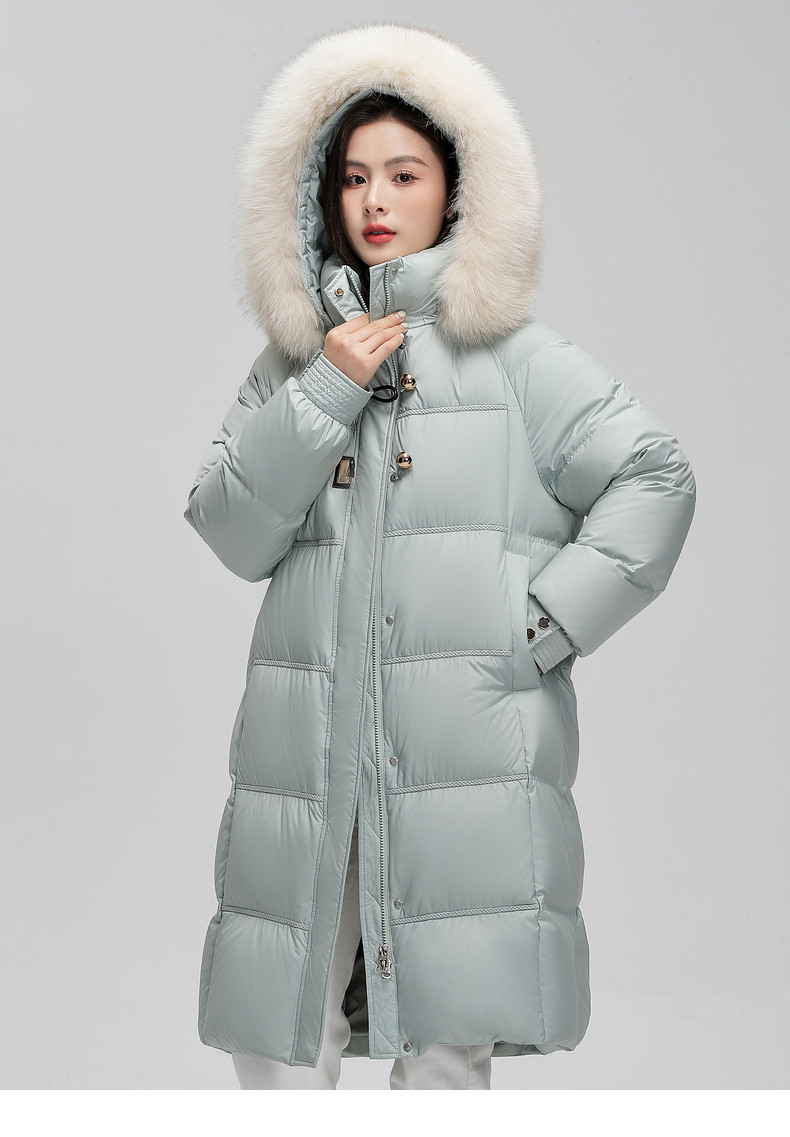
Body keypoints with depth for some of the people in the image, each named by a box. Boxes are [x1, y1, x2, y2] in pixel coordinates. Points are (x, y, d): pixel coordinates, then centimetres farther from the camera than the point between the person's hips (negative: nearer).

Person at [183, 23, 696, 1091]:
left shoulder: (513, 355, 5)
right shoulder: (292, 364, 14)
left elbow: (655, 477, 2)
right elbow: (233, 534, 5)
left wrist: (547, 623, -6)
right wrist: (324, 393, -5)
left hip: (468, 751, -3)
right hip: (309, 751, 3)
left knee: (447, 1046, 1)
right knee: (275, 1041, 5)